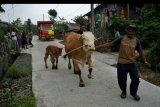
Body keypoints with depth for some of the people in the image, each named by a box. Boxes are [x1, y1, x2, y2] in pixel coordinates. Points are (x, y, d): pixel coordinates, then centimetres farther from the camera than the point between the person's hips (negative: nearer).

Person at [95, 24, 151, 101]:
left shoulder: (136, 41, 2)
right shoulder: (121, 39, -3)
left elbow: (140, 52, 11)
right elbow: (109, 44, -4)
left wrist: (145, 61, 3)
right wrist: (97, 47, -7)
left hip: (132, 63, 2)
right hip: (121, 63, -1)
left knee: (135, 78, 0)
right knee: (122, 79, 3)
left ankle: (133, 93, 27)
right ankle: (123, 92, 32)